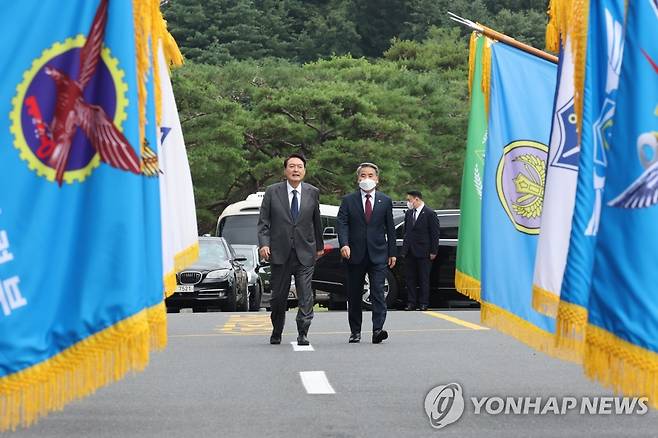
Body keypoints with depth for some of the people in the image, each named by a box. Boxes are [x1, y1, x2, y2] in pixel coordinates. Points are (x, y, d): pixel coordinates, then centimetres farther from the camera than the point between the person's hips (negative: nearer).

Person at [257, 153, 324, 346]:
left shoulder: (312, 193, 5)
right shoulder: (272, 192, 1)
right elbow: (263, 222, 1)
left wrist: (319, 246, 21)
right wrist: (263, 244, -12)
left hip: (305, 253, 0)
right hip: (280, 253, 0)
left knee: (306, 295, -10)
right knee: (278, 296, 9)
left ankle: (303, 333, -6)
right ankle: (276, 333, 25)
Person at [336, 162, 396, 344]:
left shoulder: (385, 201, 9)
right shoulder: (348, 200, 5)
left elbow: (390, 228, 11)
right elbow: (341, 224, -4)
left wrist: (392, 252, 8)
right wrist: (344, 244, -21)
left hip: (378, 255, 0)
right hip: (355, 254, 1)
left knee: (378, 292, -12)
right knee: (354, 295, 7)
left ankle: (378, 329, -18)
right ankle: (355, 331, 16)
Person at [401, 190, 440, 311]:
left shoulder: (430, 214, -7)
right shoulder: (409, 213, 12)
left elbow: (435, 234, -7)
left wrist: (433, 252, -10)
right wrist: (404, 249, 12)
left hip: (423, 252, -6)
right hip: (410, 252, 6)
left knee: (423, 279, 1)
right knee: (409, 278, 7)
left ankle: (423, 303, 6)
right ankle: (411, 302, 13)